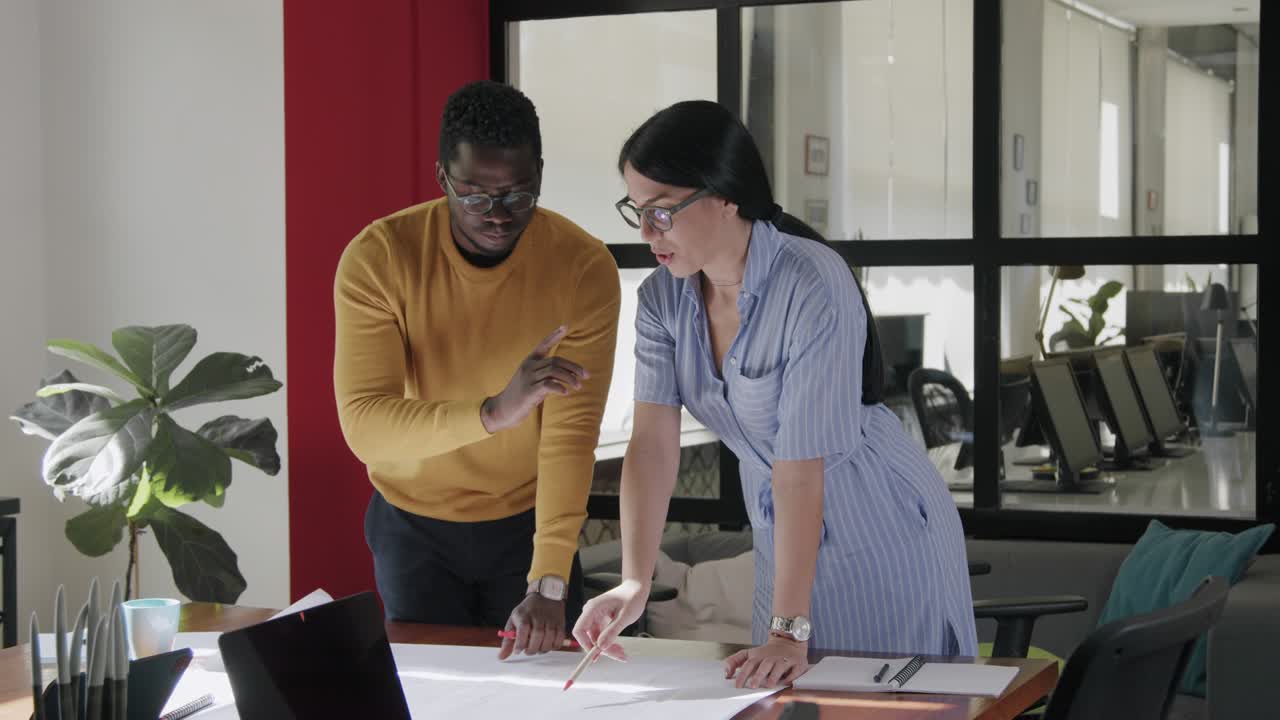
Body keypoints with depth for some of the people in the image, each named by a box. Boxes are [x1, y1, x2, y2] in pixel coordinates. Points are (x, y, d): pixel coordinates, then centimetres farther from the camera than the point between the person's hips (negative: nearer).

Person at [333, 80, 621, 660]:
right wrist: (493, 412, -46)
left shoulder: (584, 268, -19)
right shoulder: (377, 258, -21)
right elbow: (363, 426, -30)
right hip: (412, 524, 0)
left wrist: (549, 585, -33)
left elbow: (572, 433, -24)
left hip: (528, 521, 0)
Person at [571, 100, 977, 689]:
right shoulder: (663, 297, -8)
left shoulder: (812, 288, -28)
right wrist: (634, 582, -25)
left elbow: (801, 467, -31)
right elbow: (654, 440, -13)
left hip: (883, 534, -6)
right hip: (783, 533, 6)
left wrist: (790, 631, -31)